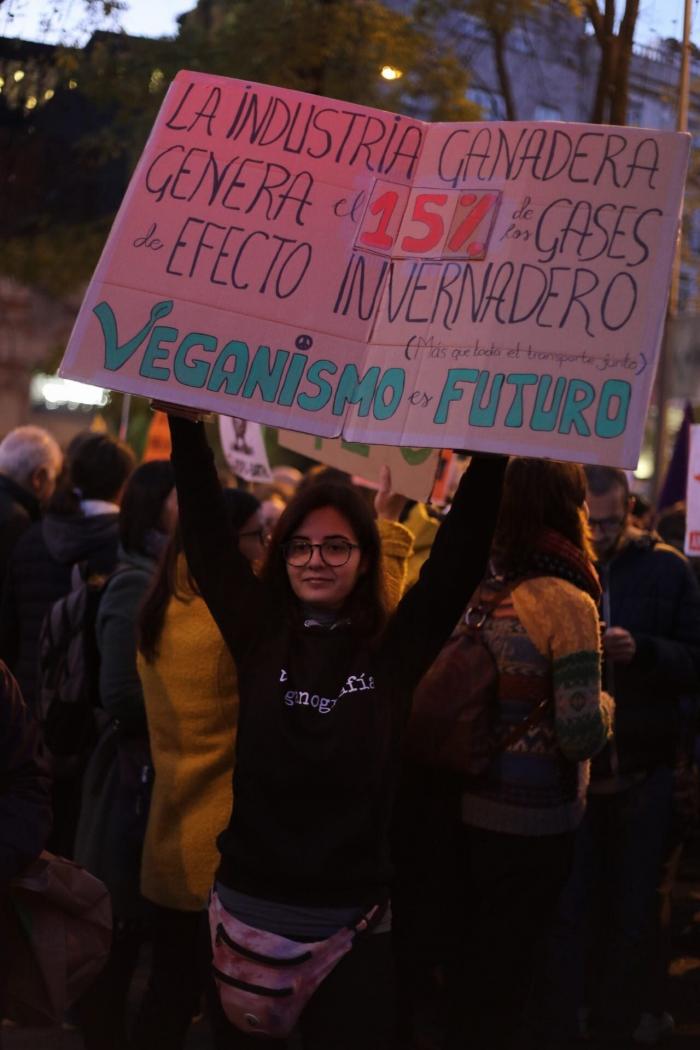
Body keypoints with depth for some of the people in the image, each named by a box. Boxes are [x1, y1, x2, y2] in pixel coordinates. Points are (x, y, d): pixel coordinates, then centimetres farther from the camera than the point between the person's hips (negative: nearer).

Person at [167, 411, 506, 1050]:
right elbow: (206, 531, -2)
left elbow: (464, 544, -8)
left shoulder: (395, 649, -3)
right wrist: (186, 419, -6)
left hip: (354, 922, -1)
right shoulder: (259, 636, 1)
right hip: (248, 907, 1)